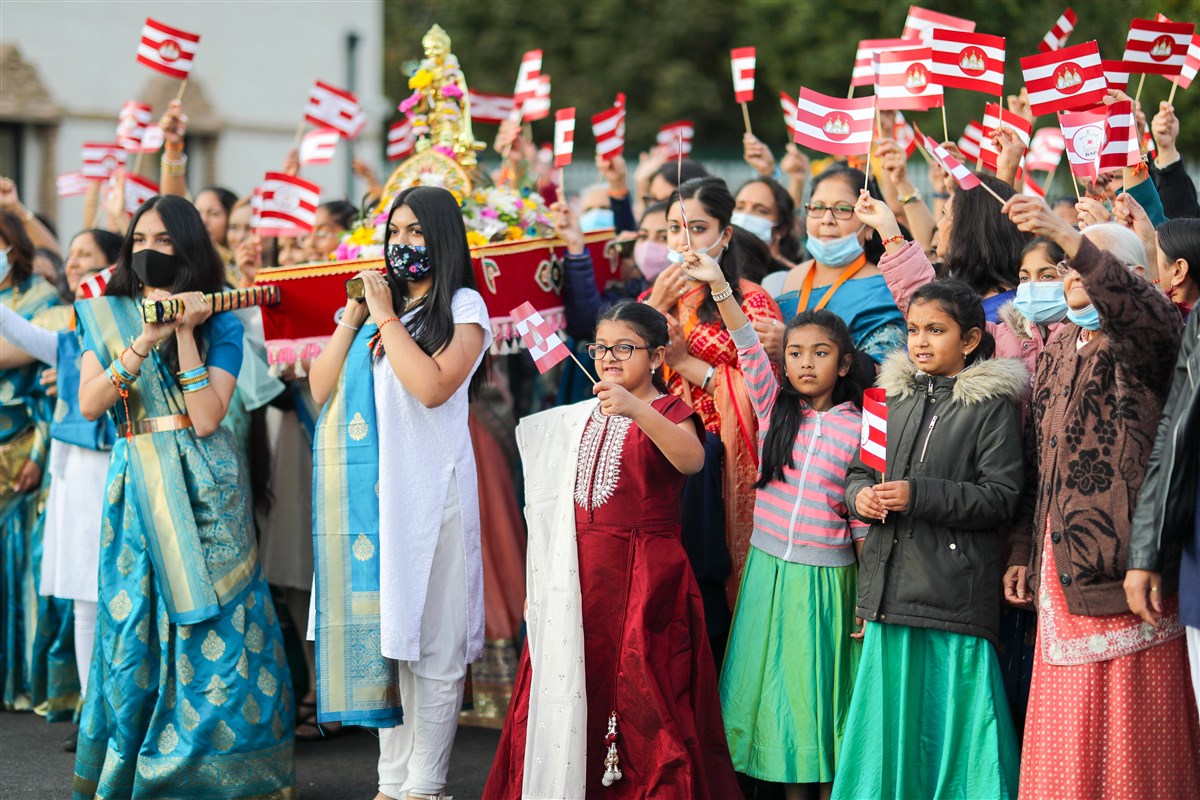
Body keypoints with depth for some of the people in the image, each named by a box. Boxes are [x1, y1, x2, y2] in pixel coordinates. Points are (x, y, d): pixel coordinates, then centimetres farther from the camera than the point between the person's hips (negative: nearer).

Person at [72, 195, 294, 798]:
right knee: (134, 622, 2)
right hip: (136, 487, 2)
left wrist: (184, 331, -12)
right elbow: (88, 404, -5)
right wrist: (146, 341, -14)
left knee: (208, 621, -4)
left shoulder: (219, 322, 3)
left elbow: (207, 416, -10)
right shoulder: (106, 317, 10)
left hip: (204, 491, -2)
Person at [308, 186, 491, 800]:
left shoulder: (462, 306, 0)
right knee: (381, 632, 7)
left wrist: (386, 318, -9)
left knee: (429, 643, -2)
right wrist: (353, 316, 2)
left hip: (425, 488, -5)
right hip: (365, 490, 6)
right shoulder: (377, 301, 15)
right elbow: (321, 389, 10)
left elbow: (432, 386, -17)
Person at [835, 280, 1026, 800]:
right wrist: (861, 495, -4)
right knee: (891, 715, 10)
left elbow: (1001, 498, -10)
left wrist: (918, 495, -18)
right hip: (892, 586, 5)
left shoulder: (991, 404, -4)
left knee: (949, 720, -2)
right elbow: (860, 470, 20)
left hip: (954, 591, -5)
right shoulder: (896, 396, 13)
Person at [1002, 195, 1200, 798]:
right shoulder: (1058, 349, 16)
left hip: (1123, 559, -7)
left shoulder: (1146, 335, -5)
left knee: (1129, 724, -3)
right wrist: (1024, 553, 17)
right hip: (1062, 559, 7)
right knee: (1067, 731, 9)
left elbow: (1132, 303, -31)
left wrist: (1067, 237, -44)